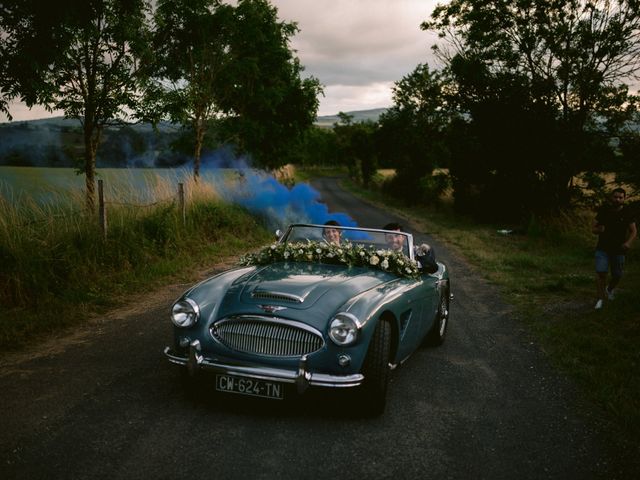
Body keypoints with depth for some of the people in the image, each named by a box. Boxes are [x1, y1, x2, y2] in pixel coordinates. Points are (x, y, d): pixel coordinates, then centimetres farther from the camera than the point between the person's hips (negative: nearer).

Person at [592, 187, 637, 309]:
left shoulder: (627, 213, -3)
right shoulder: (603, 211, -3)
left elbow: (633, 231, 2)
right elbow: (593, 228, 3)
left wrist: (628, 242, -16)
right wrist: (599, 230, -21)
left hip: (618, 250, 1)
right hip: (602, 248, -1)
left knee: (617, 275, 10)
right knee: (601, 273, -12)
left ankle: (610, 289, 42)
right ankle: (600, 299, -4)